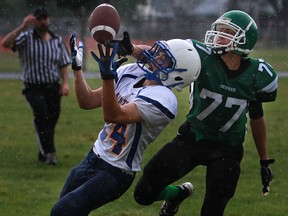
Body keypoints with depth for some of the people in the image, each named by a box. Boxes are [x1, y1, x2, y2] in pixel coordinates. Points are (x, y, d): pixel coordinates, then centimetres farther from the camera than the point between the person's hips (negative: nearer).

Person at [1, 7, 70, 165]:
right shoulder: (26, 38, -1)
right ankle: (49, 152, -29)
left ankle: (43, 155, 20)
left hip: (53, 87, 4)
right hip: (33, 87, -4)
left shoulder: (57, 40, 10)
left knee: (51, 120, 4)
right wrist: (22, 27, -23)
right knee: (41, 114, -25)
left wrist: (65, 83, -1)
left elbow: (63, 64, 12)